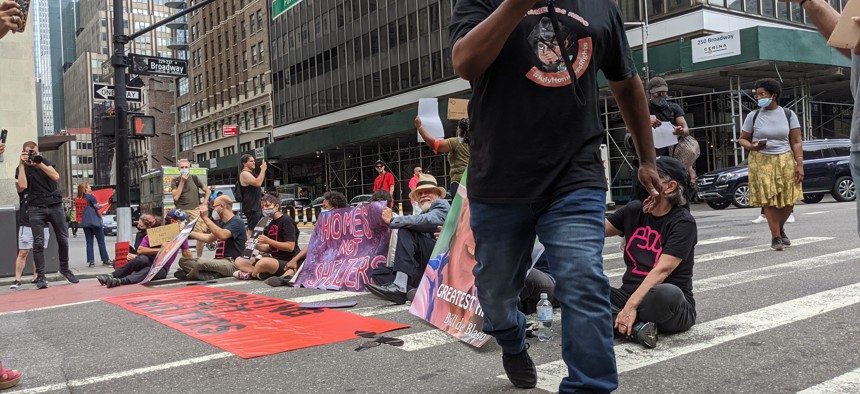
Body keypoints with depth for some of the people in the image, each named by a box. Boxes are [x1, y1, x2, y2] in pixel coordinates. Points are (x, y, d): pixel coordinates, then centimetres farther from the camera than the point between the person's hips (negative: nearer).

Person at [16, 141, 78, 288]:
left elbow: (56, 177, -5)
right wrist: (22, 164, -10)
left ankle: (64, 269, 22)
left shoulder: (44, 161, 11)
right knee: (38, 243, -9)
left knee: (63, 239, 4)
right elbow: (22, 185, -13)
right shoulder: (21, 168, 6)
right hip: (36, 208, -2)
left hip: (55, 205, 2)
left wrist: (40, 164, -13)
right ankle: (40, 276, -5)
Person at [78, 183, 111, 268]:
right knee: (101, 241, 3)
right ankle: (105, 260, 5)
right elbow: (97, 206, -12)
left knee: (89, 242, 6)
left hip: (85, 222, 5)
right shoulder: (91, 196, -8)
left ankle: (91, 261, 1)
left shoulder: (80, 199, 9)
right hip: (95, 221, -5)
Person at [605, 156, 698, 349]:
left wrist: (631, 305, -30)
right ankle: (635, 327, -28)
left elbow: (662, 270, -21)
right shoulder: (634, 210, 7)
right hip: (629, 295, 5)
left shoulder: (683, 222, -11)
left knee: (668, 293, -40)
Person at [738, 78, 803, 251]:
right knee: (768, 200, -5)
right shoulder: (753, 116, 2)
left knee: (789, 200, 0)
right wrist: (751, 147, -15)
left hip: (785, 161, 1)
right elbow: (742, 139, 8)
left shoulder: (788, 114, 3)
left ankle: (780, 228, 28)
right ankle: (776, 237, 5)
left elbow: (796, 142, 2)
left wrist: (799, 164, -6)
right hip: (761, 162, -1)